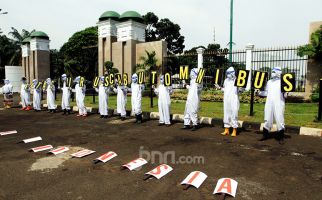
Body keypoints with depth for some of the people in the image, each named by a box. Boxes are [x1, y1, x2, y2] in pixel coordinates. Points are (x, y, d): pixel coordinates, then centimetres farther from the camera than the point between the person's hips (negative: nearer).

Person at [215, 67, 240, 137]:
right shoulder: (226, 80, 12)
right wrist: (220, 88, 9)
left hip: (234, 100, -6)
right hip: (226, 100, 6)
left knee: (234, 115, -3)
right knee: (226, 114, 9)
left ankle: (234, 131, 7)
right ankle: (226, 130, 19)